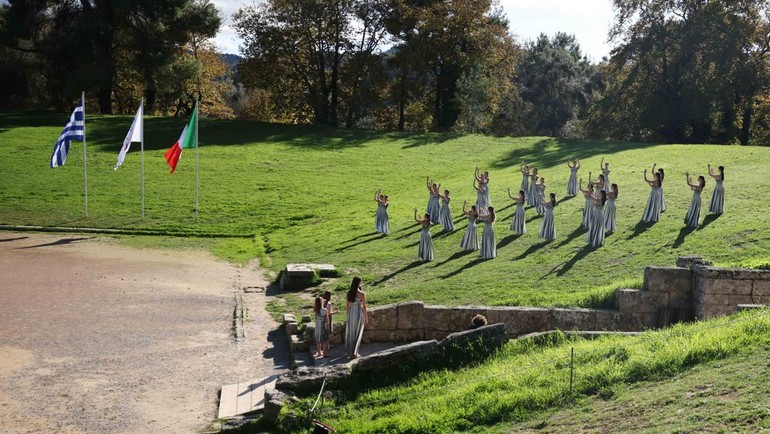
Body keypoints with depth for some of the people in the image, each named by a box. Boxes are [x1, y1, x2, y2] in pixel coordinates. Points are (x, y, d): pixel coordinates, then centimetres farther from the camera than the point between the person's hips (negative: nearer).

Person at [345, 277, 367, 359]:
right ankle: (354, 353, 4)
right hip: (359, 314, -4)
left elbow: (347, 305, 7)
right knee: (357, 334, 7)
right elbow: (364, 306, -11)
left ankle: (349, 352, 22)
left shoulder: (348, 293, -1)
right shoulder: (362, 294, -14)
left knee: (350, 333, 15)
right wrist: (366, 317, -1)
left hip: (350, 314, 4)